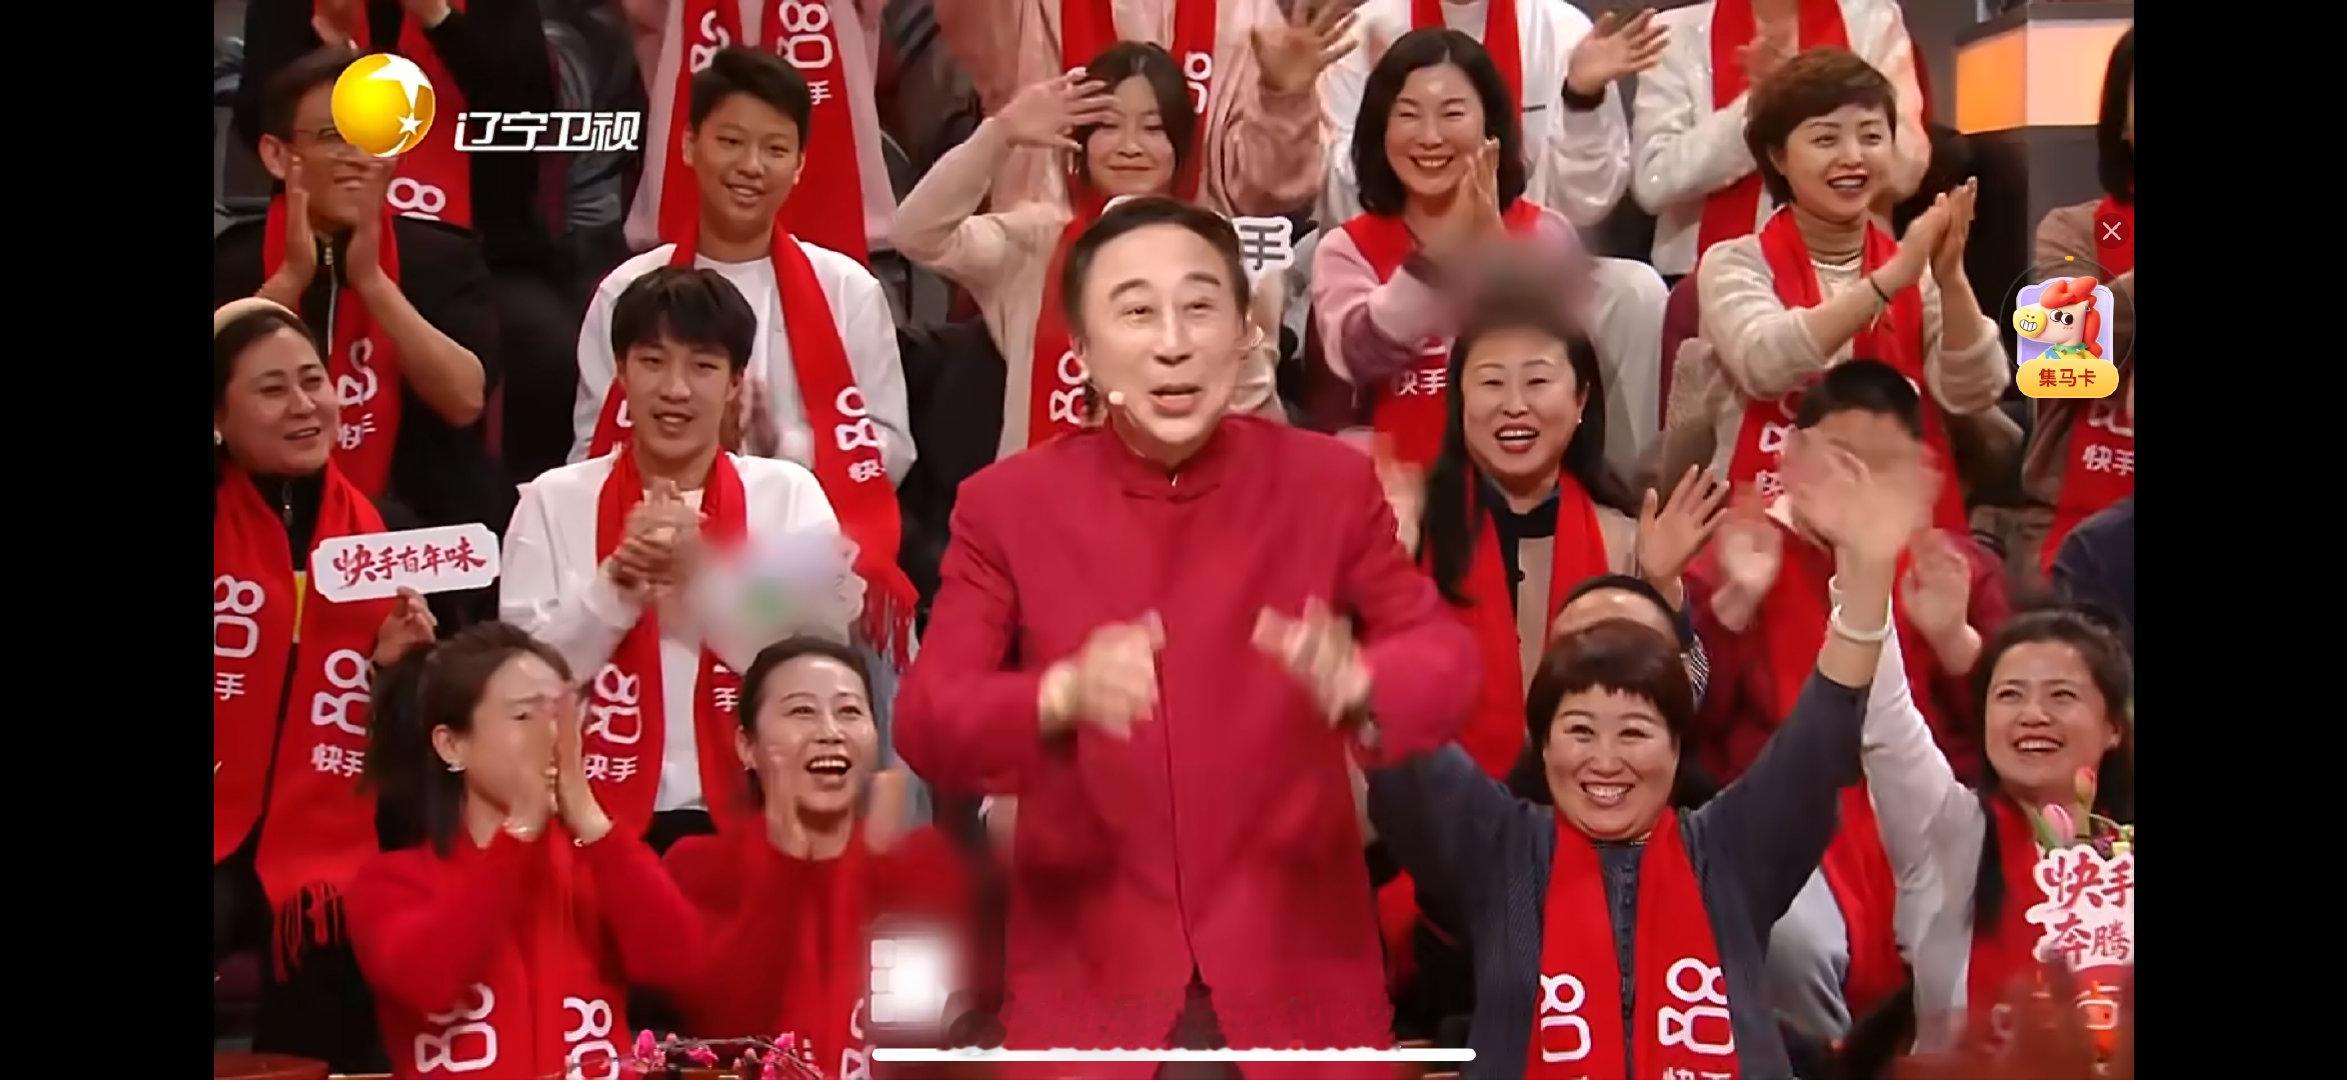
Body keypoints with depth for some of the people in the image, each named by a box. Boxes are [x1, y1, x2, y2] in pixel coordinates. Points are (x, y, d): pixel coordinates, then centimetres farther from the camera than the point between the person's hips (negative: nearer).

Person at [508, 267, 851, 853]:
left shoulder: (790, 497, 7)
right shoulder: (553, 501, 7)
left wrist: (705, 578, -14)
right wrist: (615, 585, -14)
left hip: (749, 818, 0)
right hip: (601, 820, 0)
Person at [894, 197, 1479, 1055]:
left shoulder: (1333, 484, 1)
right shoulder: (1005, 504, -1)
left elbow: (1447, 657, -1)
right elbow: (925, 723, -6)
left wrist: (1359, 688, -27)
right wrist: (1060, 698, -30)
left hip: (1295, 976, 1)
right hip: (1093, 980, -1)